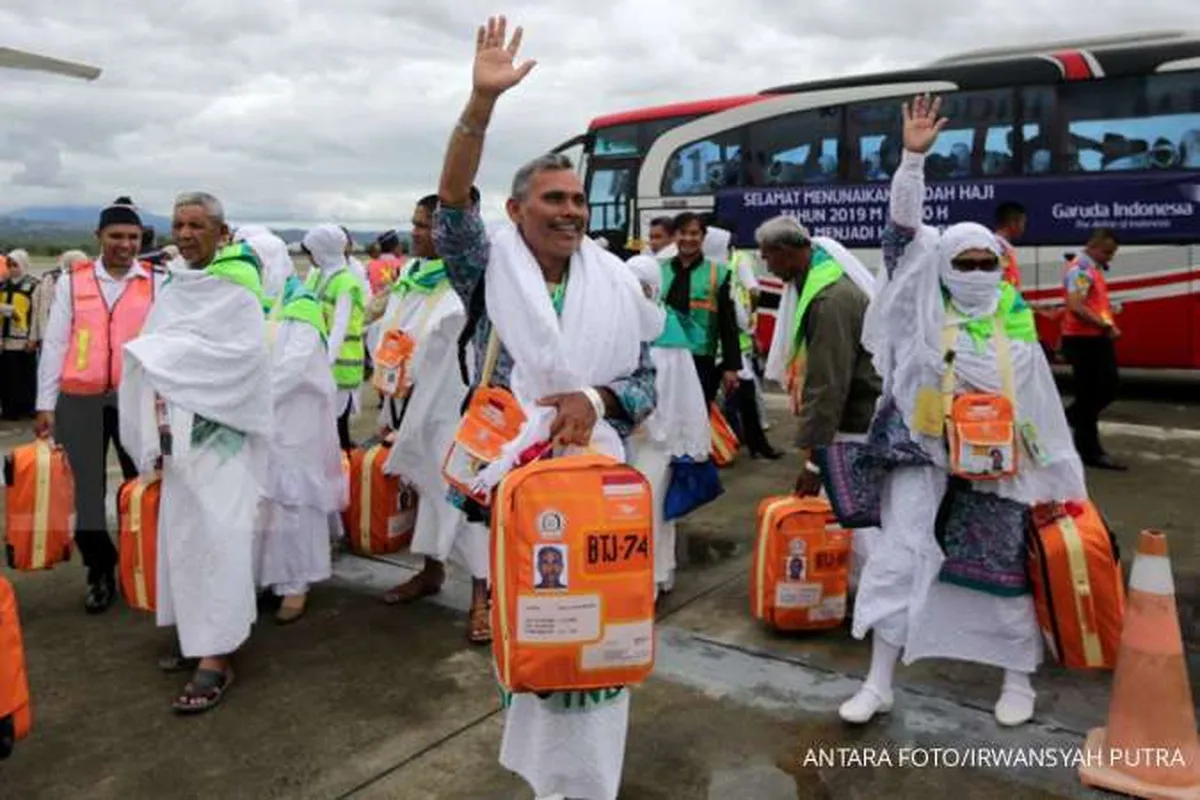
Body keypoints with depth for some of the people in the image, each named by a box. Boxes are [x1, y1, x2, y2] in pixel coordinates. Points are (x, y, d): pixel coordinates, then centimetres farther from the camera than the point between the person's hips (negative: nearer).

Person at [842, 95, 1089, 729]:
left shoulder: (1016, 329, 1)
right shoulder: (926, 311, -3)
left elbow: (1042, 410, 7)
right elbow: (904, 232, -11)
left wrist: (1064, 483, 9)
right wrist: (913, 158, -19)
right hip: (923, 456, -1)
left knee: (1005, 568, 10)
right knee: (897, 557, -6)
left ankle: (1018, 680, 32)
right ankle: (878, 684, 6)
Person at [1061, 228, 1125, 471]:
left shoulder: (1094, 268, 16)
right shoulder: (1080, 269, -15)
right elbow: (1076, 307, -26)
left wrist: (1109, 327, 9)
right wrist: (1106, 326, -23)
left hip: (1096, 338, 10)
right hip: (1083, 340, -10)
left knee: (1111, 386, 15)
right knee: (1089, 395, -3)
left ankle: (1069, 419, 28)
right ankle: (1090, 451, 6)